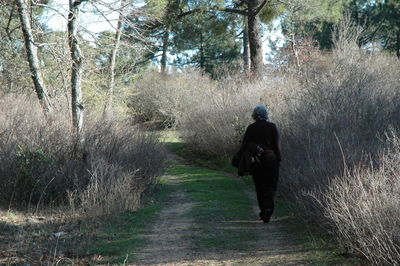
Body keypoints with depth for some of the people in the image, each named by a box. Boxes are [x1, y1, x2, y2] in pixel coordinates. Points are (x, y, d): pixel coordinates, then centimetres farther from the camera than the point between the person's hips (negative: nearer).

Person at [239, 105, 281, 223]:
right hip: (270, 160, -1)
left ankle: (263, 212, 14)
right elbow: (276, 145, -6)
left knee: (259, 187, 13)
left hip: (255, 162, 1)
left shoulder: (251, 128, 2)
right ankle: (268, 208, -15)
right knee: (270, 186, 6)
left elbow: (244, 145, 1)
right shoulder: (272, 127, -2)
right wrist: (278, 160, 1)